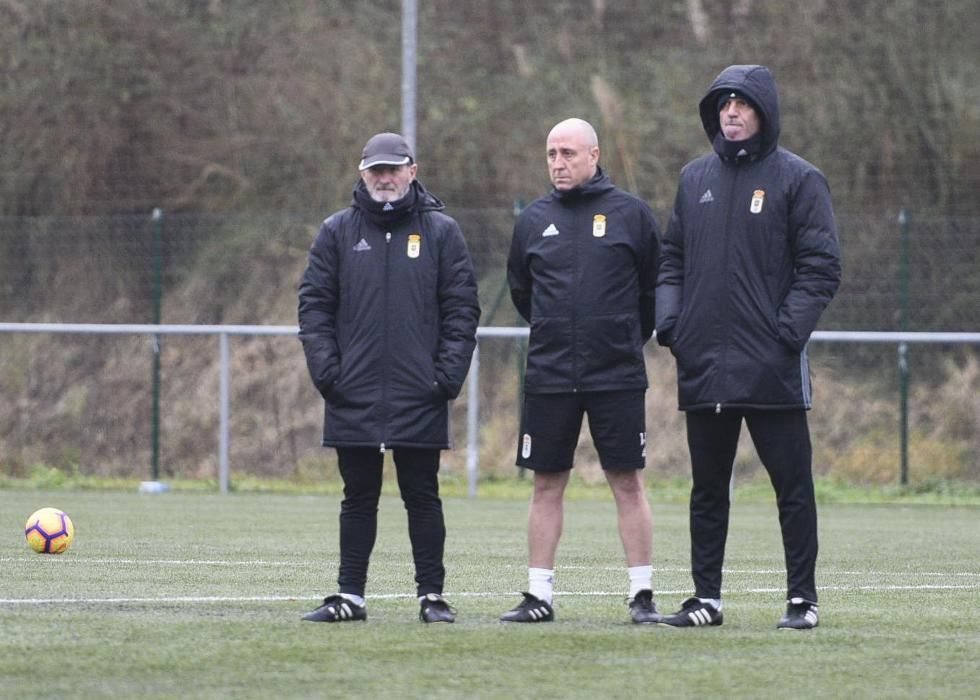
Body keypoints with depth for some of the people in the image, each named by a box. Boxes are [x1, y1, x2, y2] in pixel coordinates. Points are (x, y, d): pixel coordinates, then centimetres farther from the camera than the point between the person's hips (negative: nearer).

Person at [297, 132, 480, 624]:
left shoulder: (441, 232, 5)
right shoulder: (337, 232, 8)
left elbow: (462, 307, 3)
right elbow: (314, 303, 7)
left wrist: (449, 372, -6)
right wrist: (325, 367, -4)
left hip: (420, 397, -1)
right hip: (354, 396, 1)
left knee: (422, 497, 2)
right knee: (358, 498, 7)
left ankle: (432, 596, 7)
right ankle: (350, 595, 11)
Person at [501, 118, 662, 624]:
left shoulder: (631, 213, 0)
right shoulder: (533, 220, 8)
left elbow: (655, 286, 7)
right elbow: (520, 288, 21)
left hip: (618, 374, -3)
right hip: (549, 375, 3)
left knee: (627, 483, -1)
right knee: (547, 484, 4)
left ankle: (641, 594, 2)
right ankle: (539, 595, 9)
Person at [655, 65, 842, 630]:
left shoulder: (798, 179, -2)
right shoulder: (695, 179, 13)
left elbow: (821, 267, -6)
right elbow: (672, 259, 18)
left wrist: (788, 330, -15)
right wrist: (669, 319, 3)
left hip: (772, 369, -5)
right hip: (702, 365, 5)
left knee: (793, 486, -1)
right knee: (708, 488, 9)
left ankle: (803, 598, 4)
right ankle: (707, 595, 15)